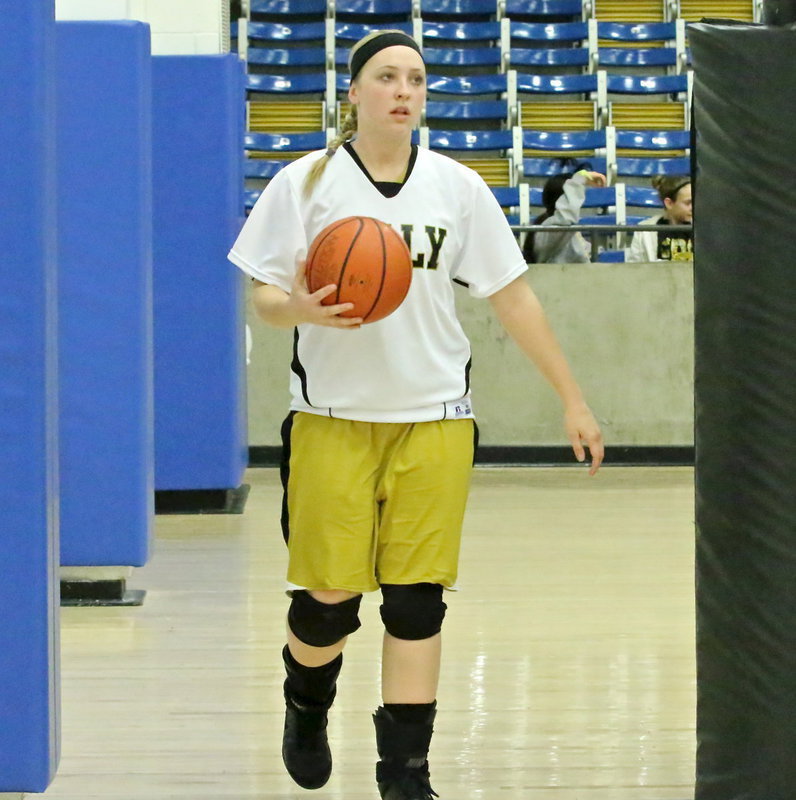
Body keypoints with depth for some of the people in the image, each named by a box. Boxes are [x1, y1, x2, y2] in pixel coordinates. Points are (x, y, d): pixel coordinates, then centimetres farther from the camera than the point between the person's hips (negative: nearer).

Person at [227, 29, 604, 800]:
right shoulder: (305, 183, -1)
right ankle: (306, 706, 32)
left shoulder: (456, 187, 4)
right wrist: (300, 309, -24)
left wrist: (572, 401, 7)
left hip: (433, 418, 2)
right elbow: (264, 296, 0)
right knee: (328, 596, -1)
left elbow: (513, 298, 8)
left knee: (416, 599, -2)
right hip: (332, 417, -1)